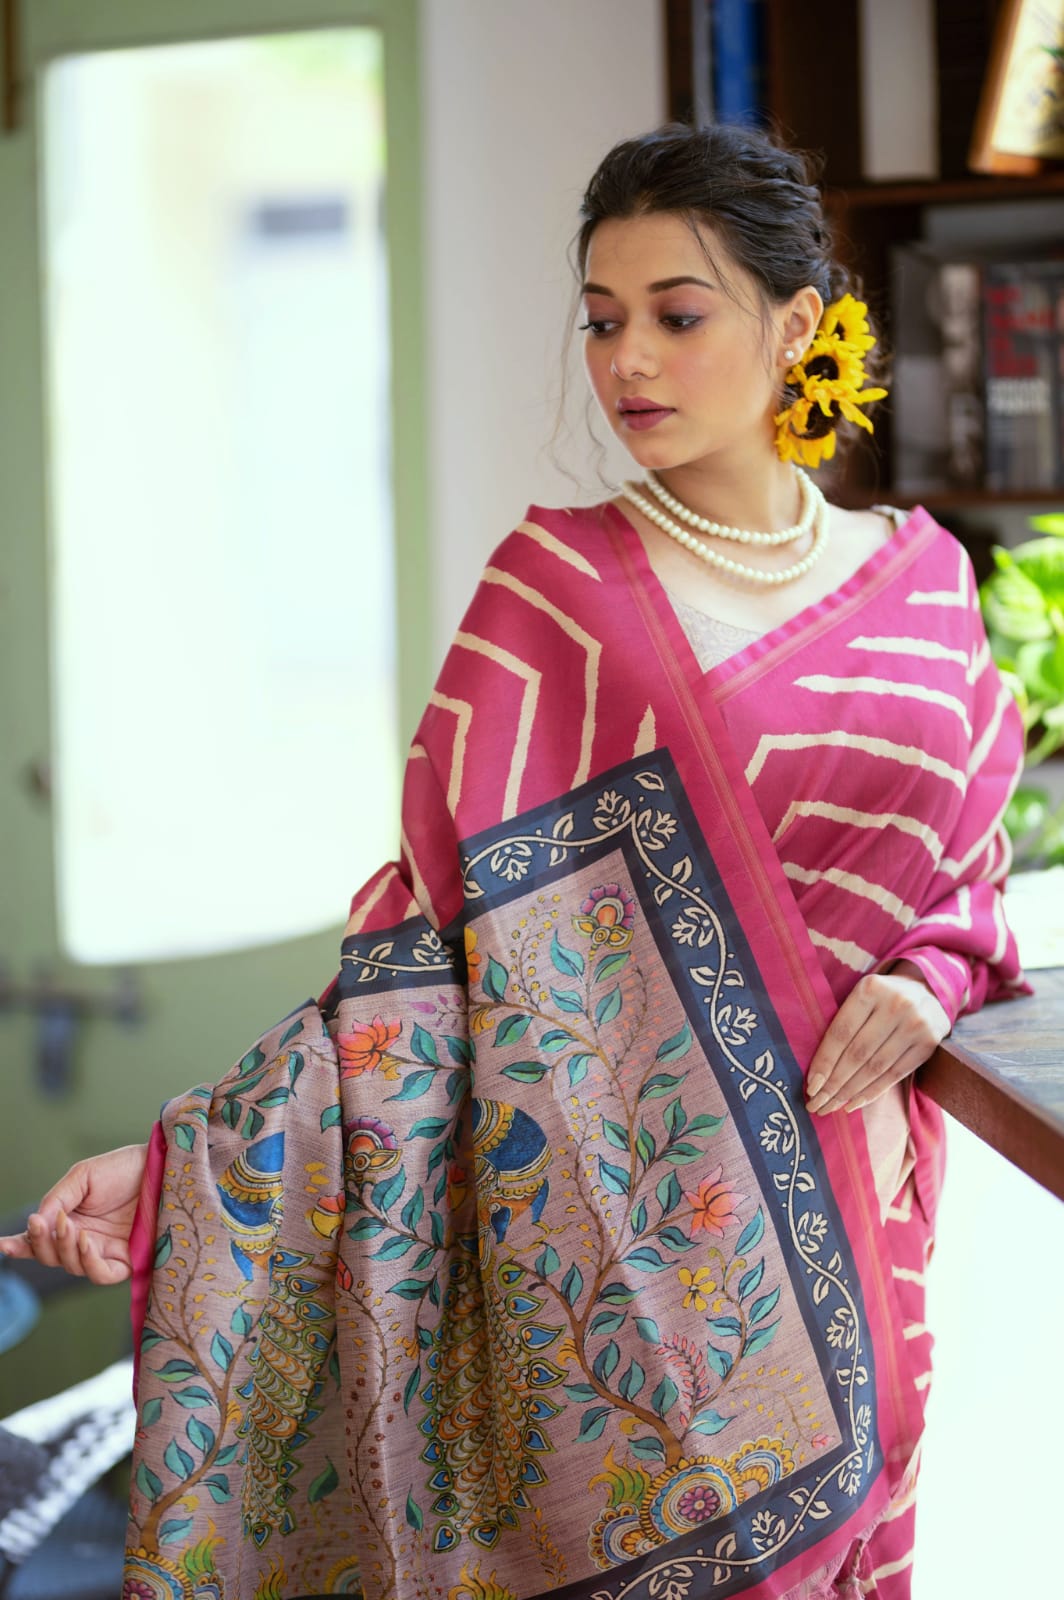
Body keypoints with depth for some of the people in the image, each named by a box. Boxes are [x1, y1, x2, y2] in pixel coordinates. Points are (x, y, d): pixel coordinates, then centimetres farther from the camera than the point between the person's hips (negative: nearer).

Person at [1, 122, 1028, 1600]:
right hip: (617, 1214, -3)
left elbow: (973, 858, 14)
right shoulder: (559, 588, -7)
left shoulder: (920, 578, 3)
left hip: (848, 1195, 3)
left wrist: (930, 979, -8)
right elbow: (431, 935, -12)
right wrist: (187, 1161, -22)